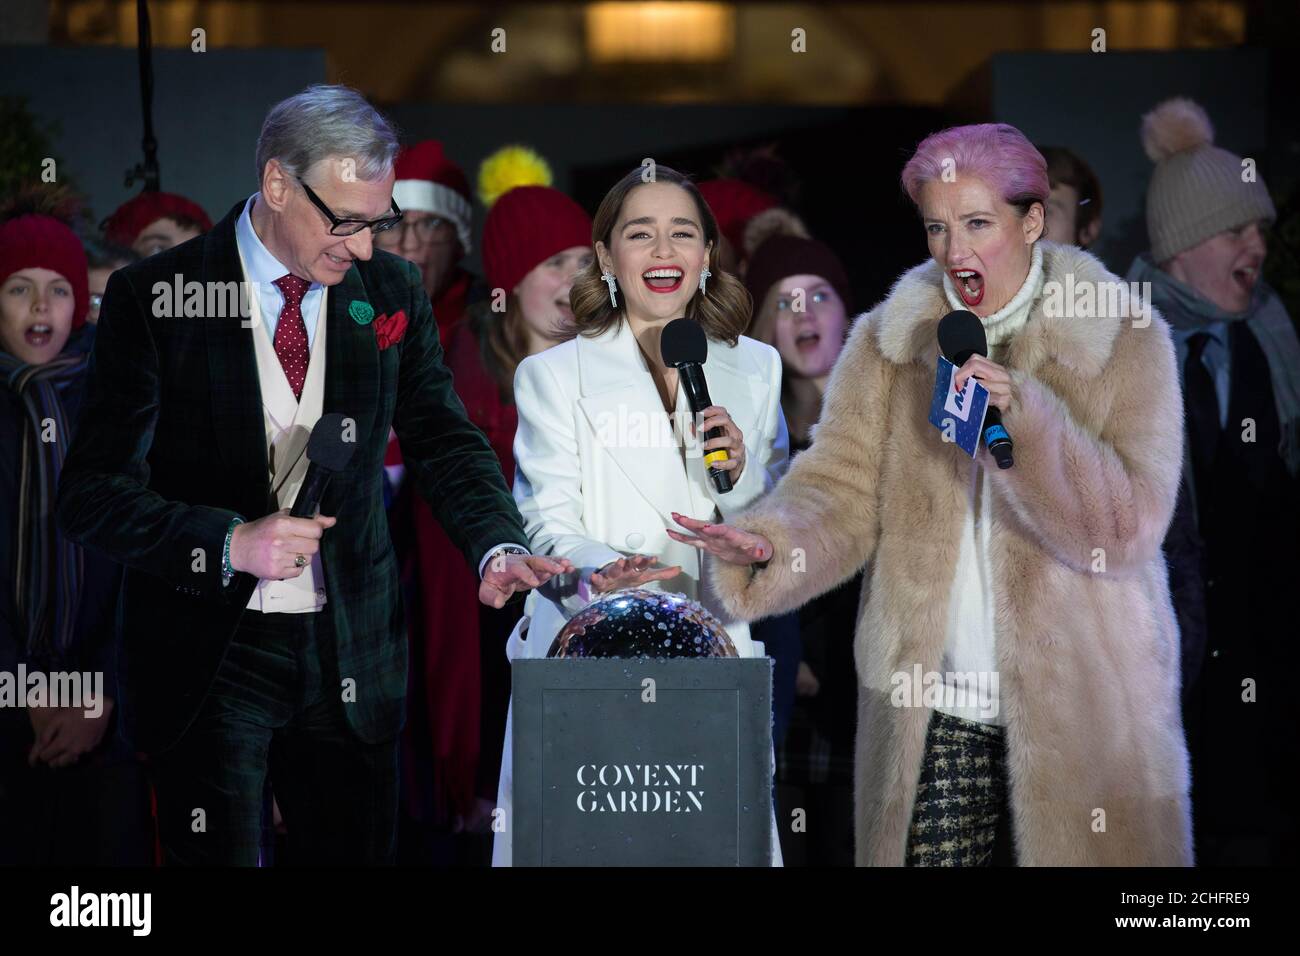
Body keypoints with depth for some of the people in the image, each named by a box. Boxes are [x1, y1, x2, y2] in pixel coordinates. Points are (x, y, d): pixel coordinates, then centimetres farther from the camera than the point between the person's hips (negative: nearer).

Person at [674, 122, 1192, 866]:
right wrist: (770, 541, -23)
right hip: (930, 709, 2)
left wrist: (1023, 421, -23)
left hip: (1079, 706, -1)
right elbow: (844, 486, -2)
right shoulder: (887, 343, 7)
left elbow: (1129, 528, -9)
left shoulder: (1125, 341, -2)